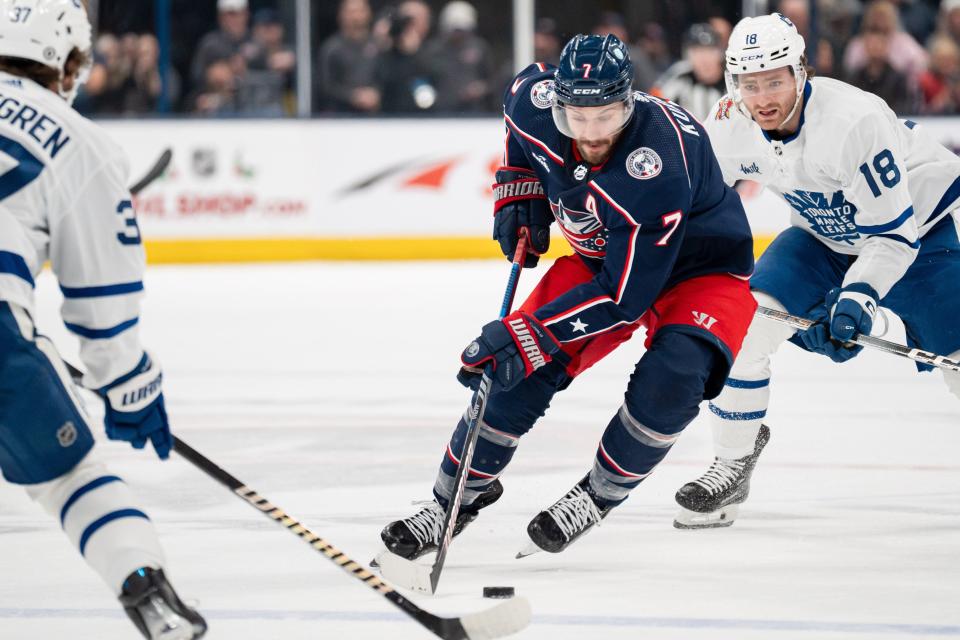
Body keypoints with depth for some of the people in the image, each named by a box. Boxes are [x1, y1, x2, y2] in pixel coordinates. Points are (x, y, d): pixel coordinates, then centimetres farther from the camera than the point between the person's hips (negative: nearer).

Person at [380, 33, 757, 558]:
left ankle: (600, 493, -7)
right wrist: (519, 190, 1)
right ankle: (458, 494, 13)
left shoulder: (658, 165, -40)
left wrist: (527, 336, -36)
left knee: (670, 377, -31)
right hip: (600, 255, 5)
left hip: (700, 266, -5)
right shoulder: (537, 102, -22)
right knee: (522, 370, -8)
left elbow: (624, 293, -36)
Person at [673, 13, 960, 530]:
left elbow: (892, 234, -32)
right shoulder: (731, 125, -18)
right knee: (743, 326, -13)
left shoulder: (855, 120, -36)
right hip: (825, 233, 5)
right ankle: (733, 464, 2)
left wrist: (857, 299, -41)